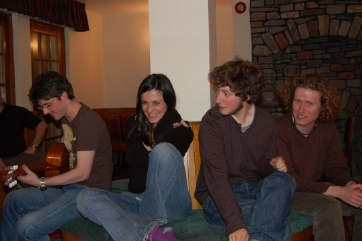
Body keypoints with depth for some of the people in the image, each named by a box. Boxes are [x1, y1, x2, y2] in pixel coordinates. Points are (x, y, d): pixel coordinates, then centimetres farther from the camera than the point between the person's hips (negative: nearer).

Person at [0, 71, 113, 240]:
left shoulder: (87, 122, -22)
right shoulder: (65, 117, 8)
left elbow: (82, 172, -23)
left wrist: (41, 183, -18)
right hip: (69, 184, 10)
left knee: (27, 227, -23)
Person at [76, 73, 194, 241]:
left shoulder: (182, 131, -3)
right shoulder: (133, 124, 8)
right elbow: (132, 158, -3)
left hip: (170, 203, -4)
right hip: (138, 199, 4)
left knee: (164, 149, -29)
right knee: (86, 198, -20)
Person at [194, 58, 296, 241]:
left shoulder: (267, 122, -2)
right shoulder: (212, 121, -16)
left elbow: (263, 167, 10)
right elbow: (216, 176, -25)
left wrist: (273, 166, -16)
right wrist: (235, 223, -35)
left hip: (253, 188, 5)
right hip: (218, 197, -5)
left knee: (283, 181, -30)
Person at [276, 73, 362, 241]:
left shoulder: (327, 128, -3)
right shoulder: (280, 129, -23)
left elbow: (336, 168, 4)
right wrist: (337, 191, -28)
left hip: (317, 189, 7)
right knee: (328, 206, -30)